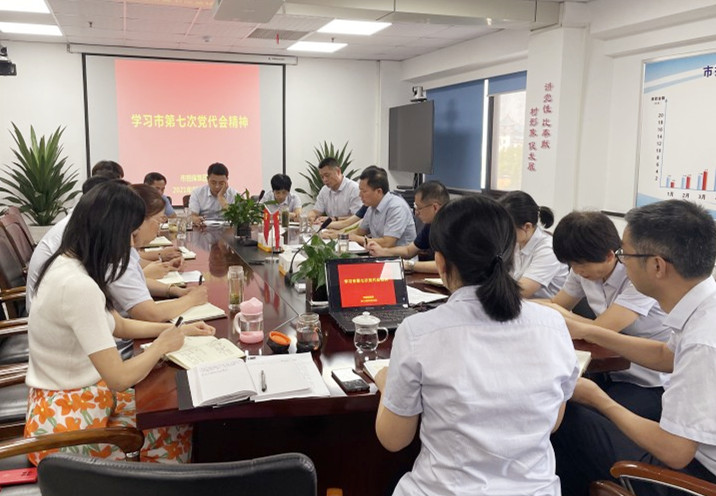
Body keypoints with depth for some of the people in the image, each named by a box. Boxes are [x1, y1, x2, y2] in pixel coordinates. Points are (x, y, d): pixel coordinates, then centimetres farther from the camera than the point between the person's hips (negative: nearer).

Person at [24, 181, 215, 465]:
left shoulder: (67, 265, 1)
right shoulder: (79, 286, -30)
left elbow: (119, 325, 15)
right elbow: (120, 378, -27)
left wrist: (178, 330, 8)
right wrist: (161, 346, -9)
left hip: (66, 397, 8)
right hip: (68, 421, -8)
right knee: (179, 428, 5)